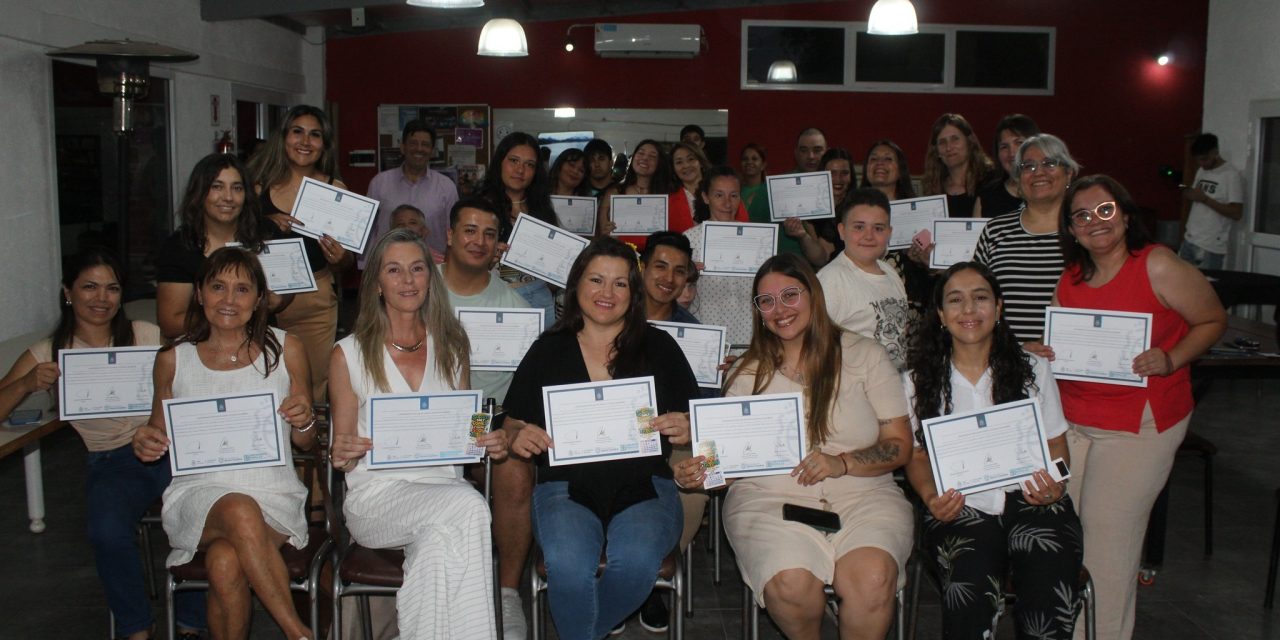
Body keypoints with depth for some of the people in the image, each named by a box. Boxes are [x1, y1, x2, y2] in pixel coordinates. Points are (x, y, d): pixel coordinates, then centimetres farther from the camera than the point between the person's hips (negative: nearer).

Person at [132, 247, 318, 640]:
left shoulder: (284, 349, 7)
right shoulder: (173, 360, 9)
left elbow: (306, 443, 13)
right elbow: (159, 438, 20)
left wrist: (304, 422, -11)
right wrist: (146, 445, -4)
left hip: (274, 493, 0)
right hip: (198, 493, 1)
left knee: (226, 563, -34)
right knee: (240, 512, -36)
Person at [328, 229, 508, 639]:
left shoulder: (451, 347, 16)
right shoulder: (350, 354, 7)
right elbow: (342, 454, 11)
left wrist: (491, 444, -1)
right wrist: (343, 456, -13)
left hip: (444, 481, 2)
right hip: (376, 494, -2)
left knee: (440, 536, -36)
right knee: (467, 507, -33)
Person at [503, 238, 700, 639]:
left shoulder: (659, 346, 12)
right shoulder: (548, 350, 13)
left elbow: (694, 423, 13)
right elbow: (512, 425, 15)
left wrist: (685, 431, -10)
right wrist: (517, 439, -8)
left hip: (643, 488, 1)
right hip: (566, 488, 0)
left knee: (636, 562, -30)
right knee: (569, 565, -32)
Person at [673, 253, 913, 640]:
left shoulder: (864, 355, 10)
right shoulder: (748, 373, 14)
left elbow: (899, 447, 6)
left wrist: (842, 463, -11)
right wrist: (701, 472, -11)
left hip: (862, 496, 0)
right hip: (770, 499, 1)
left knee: (871, 577, -32)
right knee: (791, 584, -30)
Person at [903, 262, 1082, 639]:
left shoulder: (1033, 370, 12)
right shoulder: (918, 381, 9)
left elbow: (1056, 445, 15)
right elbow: (918, 457, 13)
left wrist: (1054, 484, -8)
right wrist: (932, 497, -9)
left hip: (1029, 500, 2)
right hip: (959, 506, -1)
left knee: (1051, 588, -27)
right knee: (969, 587, -31)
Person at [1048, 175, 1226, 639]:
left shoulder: (1158, 267, -10)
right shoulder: (1070, 279, 8)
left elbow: (1213, 321, -2)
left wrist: (1171, 360, -17)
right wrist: (1045, 355, -2)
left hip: (1140, 424, -5)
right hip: (1070, 418, 5)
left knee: (1107, 532, -3)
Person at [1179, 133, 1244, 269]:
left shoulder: (1232, 175, -12)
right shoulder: (1201, 171, 11)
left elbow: (1236, 213, -17)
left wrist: (1205, 199, -22)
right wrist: (1188, 195, -2)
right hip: (1189, 240, 7)